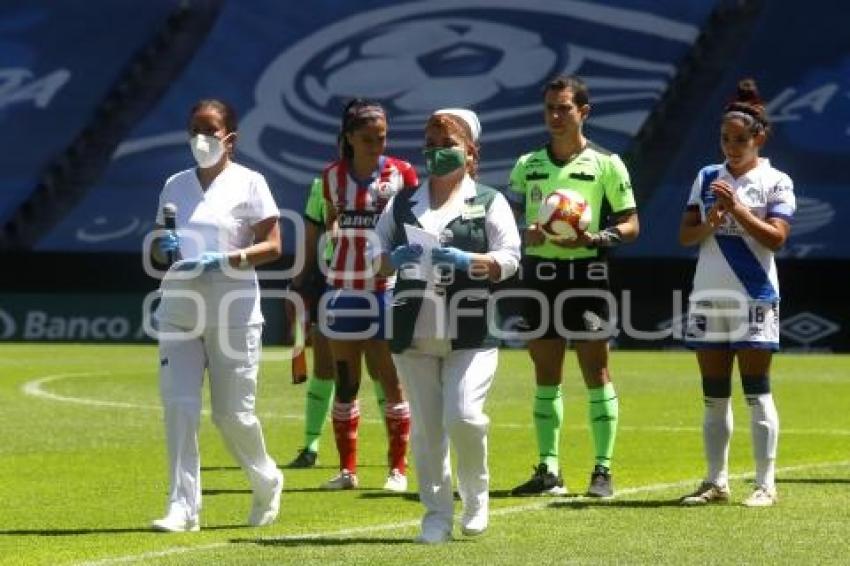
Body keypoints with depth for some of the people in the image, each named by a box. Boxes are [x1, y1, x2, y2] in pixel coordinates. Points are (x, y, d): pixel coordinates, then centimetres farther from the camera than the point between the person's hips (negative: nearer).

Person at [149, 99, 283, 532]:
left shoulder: (248, 183, -1)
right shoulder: (175, 186, 13)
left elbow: (272, 246, -6)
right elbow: (157, 245, 19)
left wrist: (225, 260, -19)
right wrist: (164, 249, -5)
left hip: (233, 313, -4)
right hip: (178, 312, 4)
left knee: (233, 414, 1)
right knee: (178, 406, -7)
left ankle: (267, 483, 27)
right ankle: (183, 506, -6)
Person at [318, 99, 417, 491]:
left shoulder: (401, 173, -3)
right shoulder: (333, 176, 6)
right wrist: (332, 235, 5)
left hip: (387, 287, -3)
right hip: (344, 288, 3)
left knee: (391, 381, -2)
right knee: (345, 382, 5)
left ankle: (398, 468, 6)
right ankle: (347, 469, 12)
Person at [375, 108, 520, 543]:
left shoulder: (489, 202, 4)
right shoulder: (402, 203, 14)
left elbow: (510, 259, -3)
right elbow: (376, 252, 13)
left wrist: (464, 261, -19)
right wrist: (393, 259, -10)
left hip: (470, 333, -3)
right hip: (414, 333, 3)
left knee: (464, 417, -15)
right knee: (426, 427, 3)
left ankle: (476, 495, 10)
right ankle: (437, 515, 13)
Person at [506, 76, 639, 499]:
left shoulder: (605, 163, 0)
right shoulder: (527, 165, 11)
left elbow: (630, 225, 1)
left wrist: (594, 238, -17)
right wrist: (525, 234, -8)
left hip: (586, 272, -4)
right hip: (538, 272, 4)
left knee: (596, 371, -4)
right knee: (546, 375, 6)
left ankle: (603, 470, 0)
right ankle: (549, 470, 10)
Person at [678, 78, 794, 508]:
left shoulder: (775, 182, -2)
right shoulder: (707, 178, 10)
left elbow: (775, 238, -13)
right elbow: (685, 235, 7)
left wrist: (737, 208, -19)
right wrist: (709, 223, -13)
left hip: (754, 299, -4)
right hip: (709, 296, 4)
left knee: (756, 393, -4)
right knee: (714, 396, 7)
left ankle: (765, 484, -1)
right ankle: (716, 482, 13)